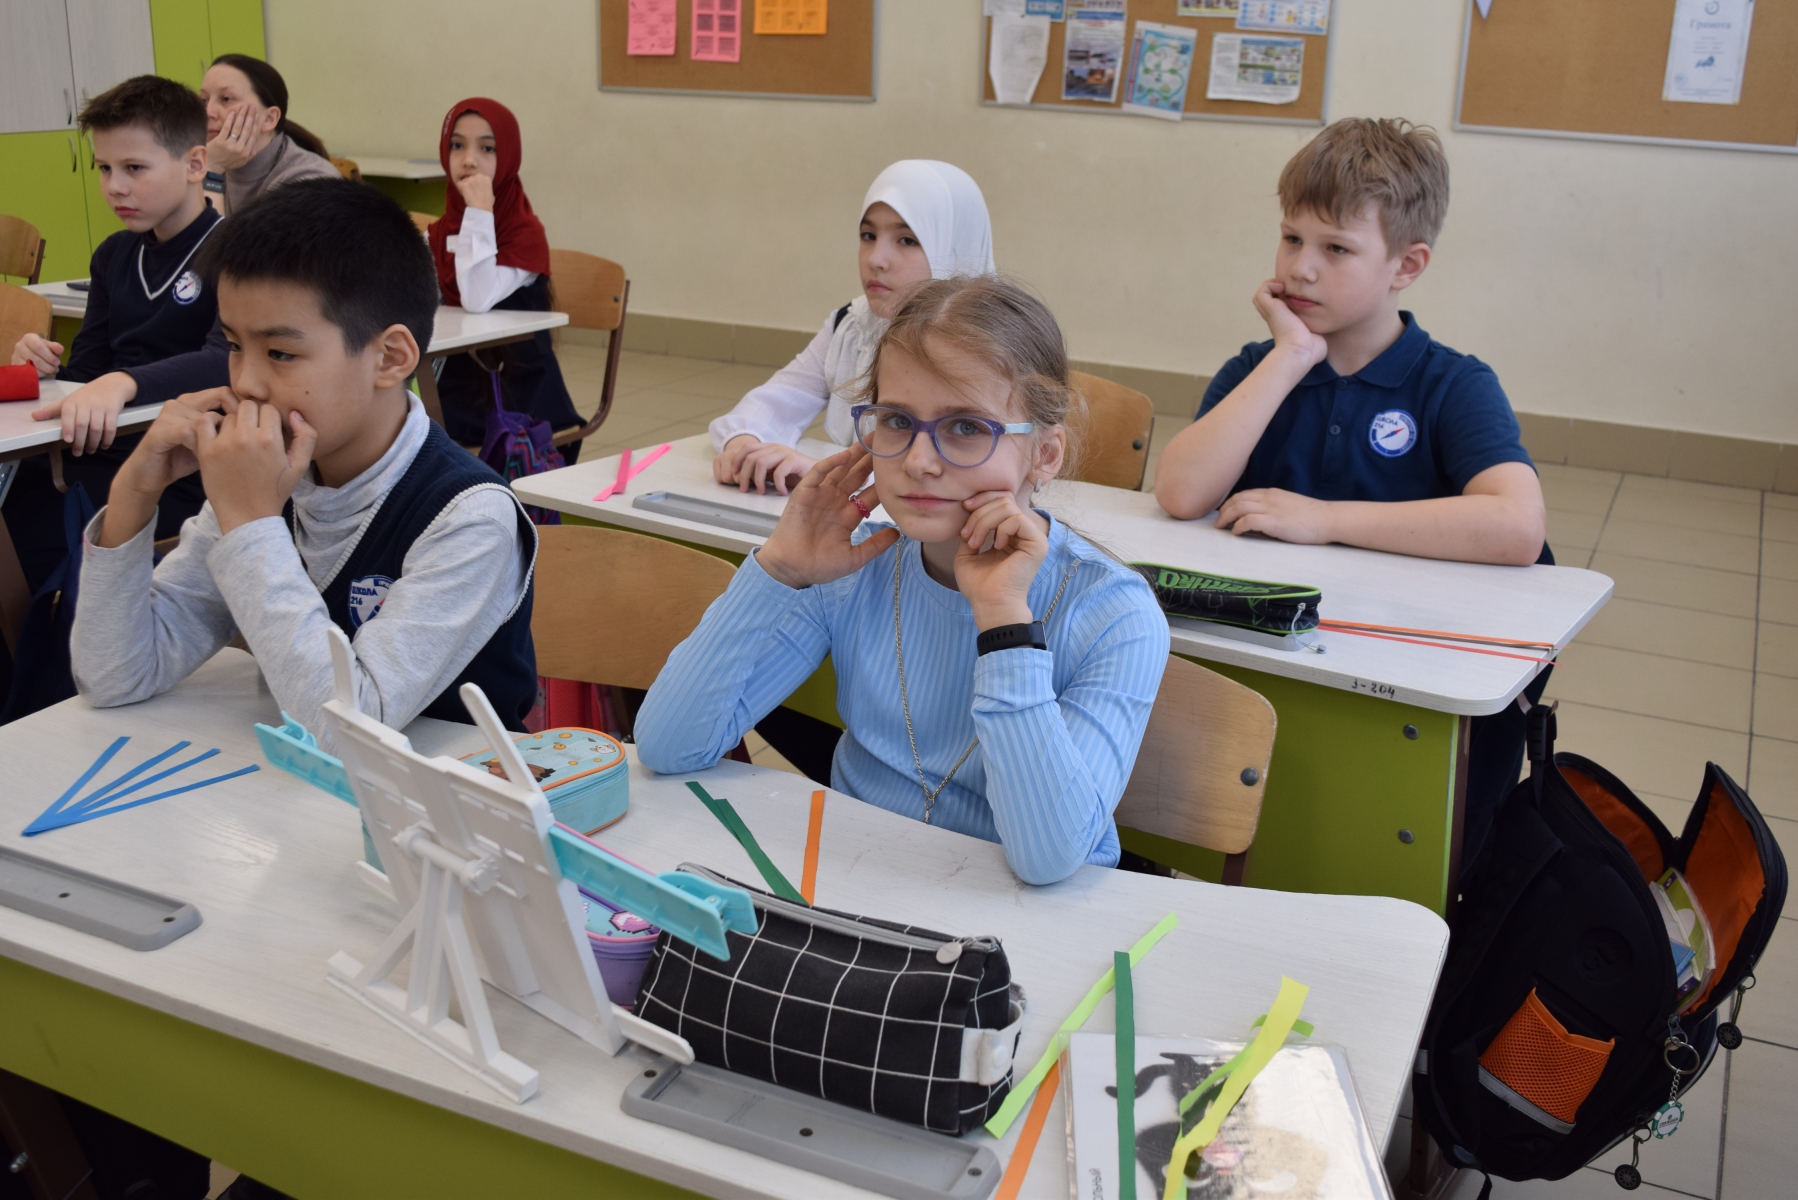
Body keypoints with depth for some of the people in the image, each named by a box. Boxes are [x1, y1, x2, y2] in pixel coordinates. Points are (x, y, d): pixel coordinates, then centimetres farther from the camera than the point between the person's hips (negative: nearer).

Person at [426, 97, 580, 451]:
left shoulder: (526, 232, -9)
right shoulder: (440, 230, 10)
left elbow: (478, 300, -25)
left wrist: (480, 212, -24)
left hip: (516, 393, -6)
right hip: (458, 385, 6)